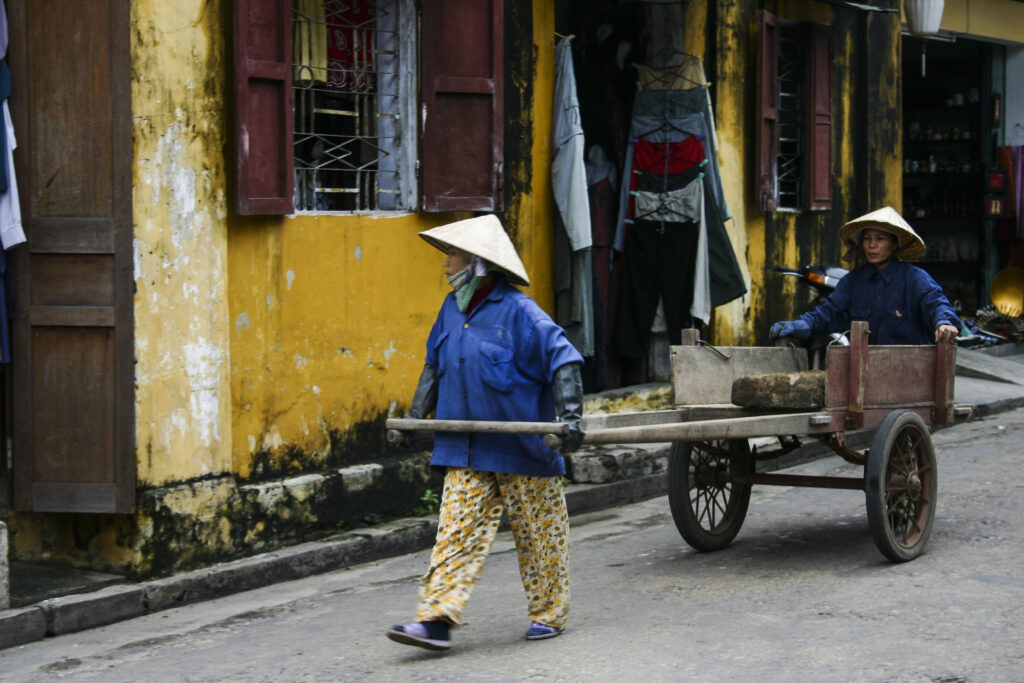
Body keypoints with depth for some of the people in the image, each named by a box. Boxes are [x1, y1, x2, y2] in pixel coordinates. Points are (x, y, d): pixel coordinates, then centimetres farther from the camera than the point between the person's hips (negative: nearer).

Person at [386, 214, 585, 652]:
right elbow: (435, 365, 22)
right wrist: (417, 413, 17)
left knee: (538, 533, 7)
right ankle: (437, 619, -8)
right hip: (467, 453, 6)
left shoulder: (518, 312, -14)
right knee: (456, 531, -3)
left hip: (522, 450, -6)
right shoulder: (452, 309, 8)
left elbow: (564, 360, -16)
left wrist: (570, 414, -24)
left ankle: (549, 613, 22)